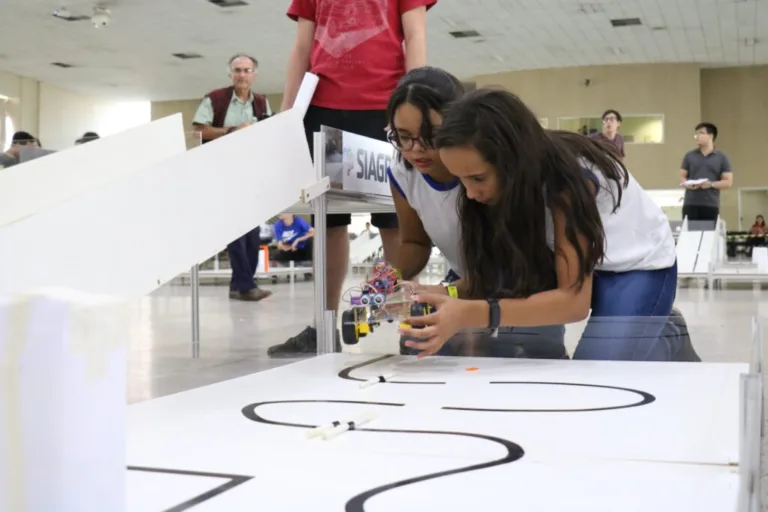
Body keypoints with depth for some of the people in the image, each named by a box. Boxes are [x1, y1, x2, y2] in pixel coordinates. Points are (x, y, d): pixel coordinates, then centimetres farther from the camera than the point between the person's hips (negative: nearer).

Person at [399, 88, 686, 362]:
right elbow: (487, 273, -17)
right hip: (575, 264, 6)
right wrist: (446, 297, -40)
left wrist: (472, 314, -52)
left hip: (639, 267, -6)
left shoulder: (567, 177, -34)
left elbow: (574, 300, -39)